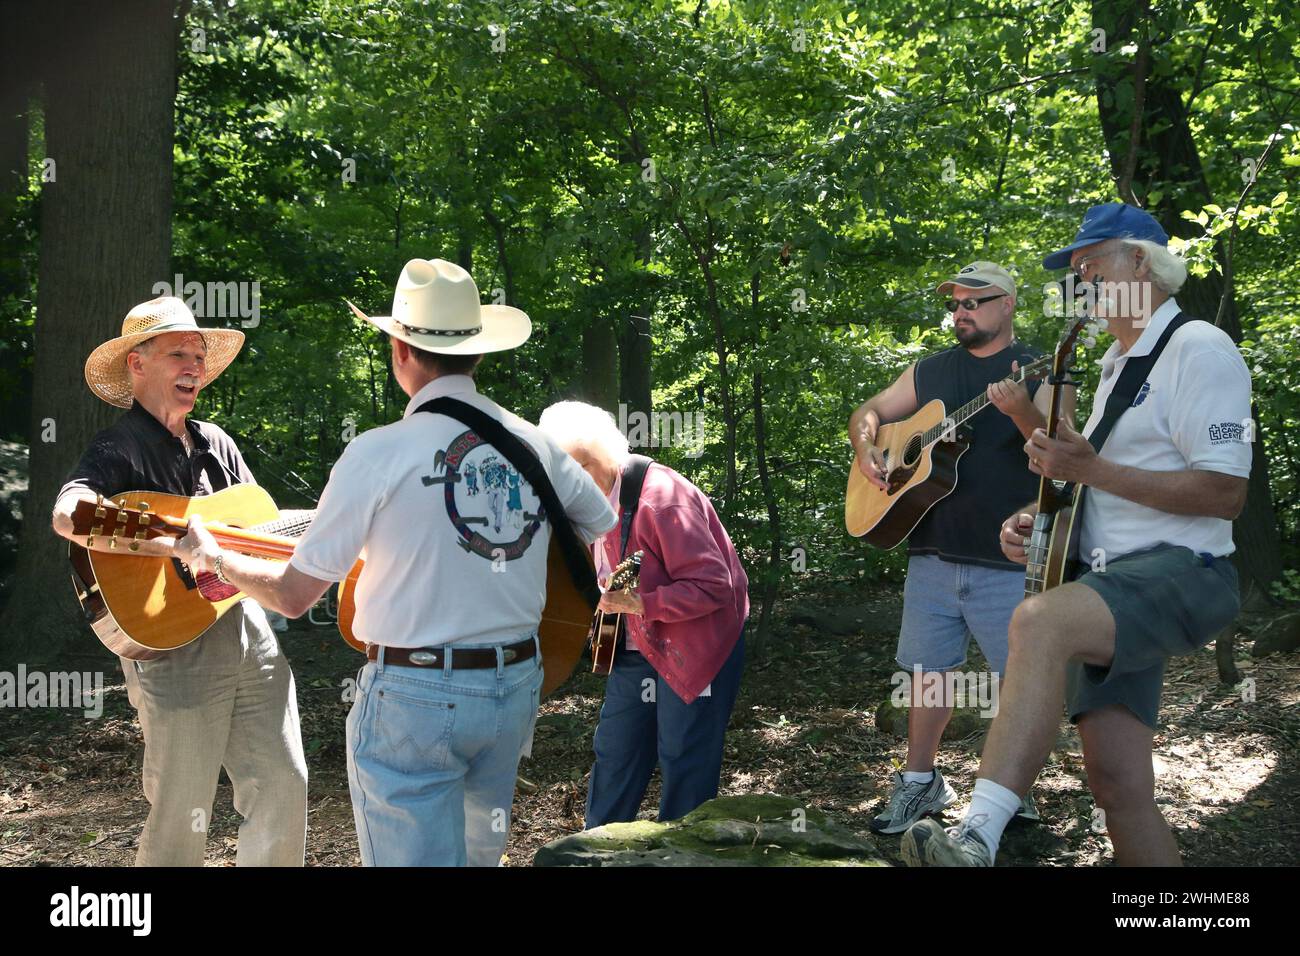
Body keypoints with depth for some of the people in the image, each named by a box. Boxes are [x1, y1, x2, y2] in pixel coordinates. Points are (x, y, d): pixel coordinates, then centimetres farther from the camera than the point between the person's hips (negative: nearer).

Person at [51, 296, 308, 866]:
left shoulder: (216, 444, 14)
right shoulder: (118, 451, -8)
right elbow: (69, 517, -29)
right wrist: (181, 547, -34)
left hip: (249, 632, 7)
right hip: (174, 651, -6)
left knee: (284, 788, 8)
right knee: (181, 821, 2)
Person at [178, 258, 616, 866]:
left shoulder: (377, 455, -13)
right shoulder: (537, 446, -1)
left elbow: (293, 595, -8)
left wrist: (212, 556, 10)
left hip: (414, 699, -5)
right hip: (517, 685, 5)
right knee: (480, 855, 24)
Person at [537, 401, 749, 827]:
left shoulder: (660, 496, -25)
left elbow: (712, 586, -27)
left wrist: (641, 603, -34)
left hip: (696, 644, -8)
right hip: (635, 645, 8)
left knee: (683, 763, -1)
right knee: (614, 752, 14)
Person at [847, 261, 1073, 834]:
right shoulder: (930, 371, 13)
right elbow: (869, 412, 20)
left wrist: (1022, 411, -32)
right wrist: (866, 450, -2)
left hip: (1009, 562, -4)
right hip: (933, 553, 4)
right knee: (926, 669, 10)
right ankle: (920, 782, 23)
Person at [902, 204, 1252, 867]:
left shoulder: (1197, 349, -6)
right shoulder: (1117, 362, 23)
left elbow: (1224, 493, -16)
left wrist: (1090, 468, -18)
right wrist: (1037, 514, 12)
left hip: (1180, 572, -10)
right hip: (1114, 587, 10)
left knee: (1040, 620, -37)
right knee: (1117, 785, 2)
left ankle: (977, 841, -48)